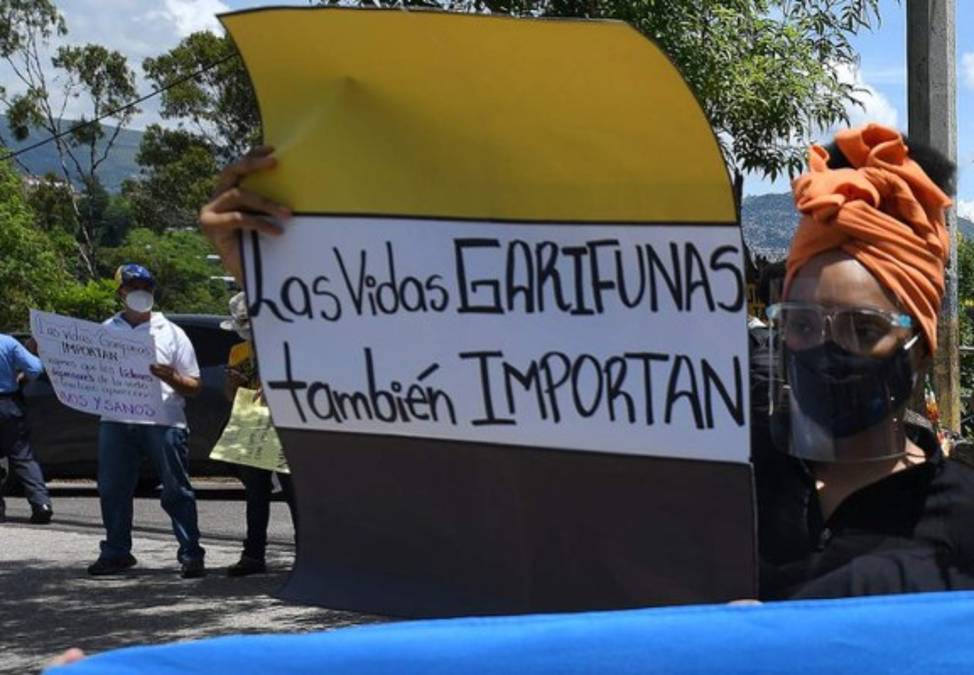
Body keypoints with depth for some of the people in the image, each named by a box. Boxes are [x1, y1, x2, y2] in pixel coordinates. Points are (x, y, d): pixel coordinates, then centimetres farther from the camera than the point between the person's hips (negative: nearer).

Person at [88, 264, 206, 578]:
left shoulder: (171, 333, 9)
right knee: (112, 489, 5)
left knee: (176, 490, -3)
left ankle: (190, 555, 0)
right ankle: (116, 552, 16)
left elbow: (194, 386, 7)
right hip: (116, 421, 3)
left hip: (164, 421, -3)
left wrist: (170, 378, -13)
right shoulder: (106, 331, 16)